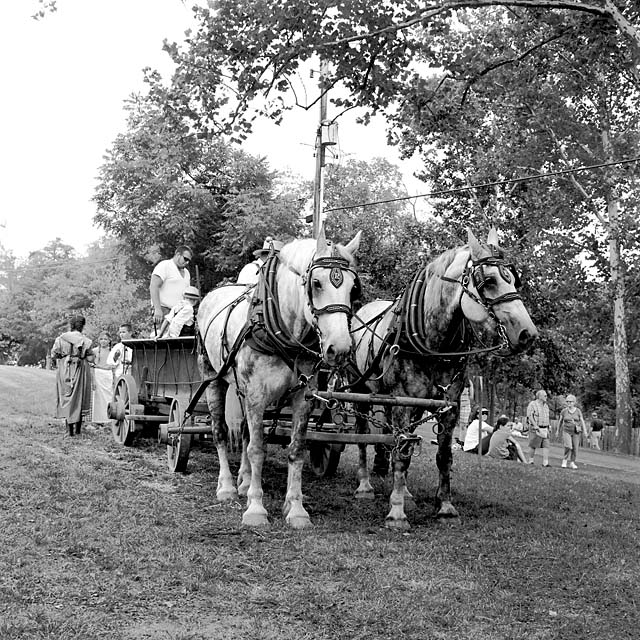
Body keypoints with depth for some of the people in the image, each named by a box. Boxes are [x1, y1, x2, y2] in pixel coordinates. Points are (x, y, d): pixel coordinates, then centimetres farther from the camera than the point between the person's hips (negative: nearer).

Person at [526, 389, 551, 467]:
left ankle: (545, 462, -10)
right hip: (535, 428, -6)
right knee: (533, 445, 2)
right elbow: (530, 416, -13)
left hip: (544, 429, 6)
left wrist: (548, 427, 14)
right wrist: (536, 426, -19)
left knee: (546, 445, -6)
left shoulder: (546, 406, 15)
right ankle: (531, 461, 14)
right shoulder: (532, 404, -7)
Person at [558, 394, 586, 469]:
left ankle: (572, 463, 11)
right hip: (566, 431, -1)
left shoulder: (578, 411, -1)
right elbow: (560, 421, 10)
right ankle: (564, 460, -3)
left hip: (576, 432, 1)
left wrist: (585, 432, -4)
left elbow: (582, 422, 1)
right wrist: (558, 430, 15)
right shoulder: (564, 411, -1)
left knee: (575, 448, -1)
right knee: (568, 446, -20)